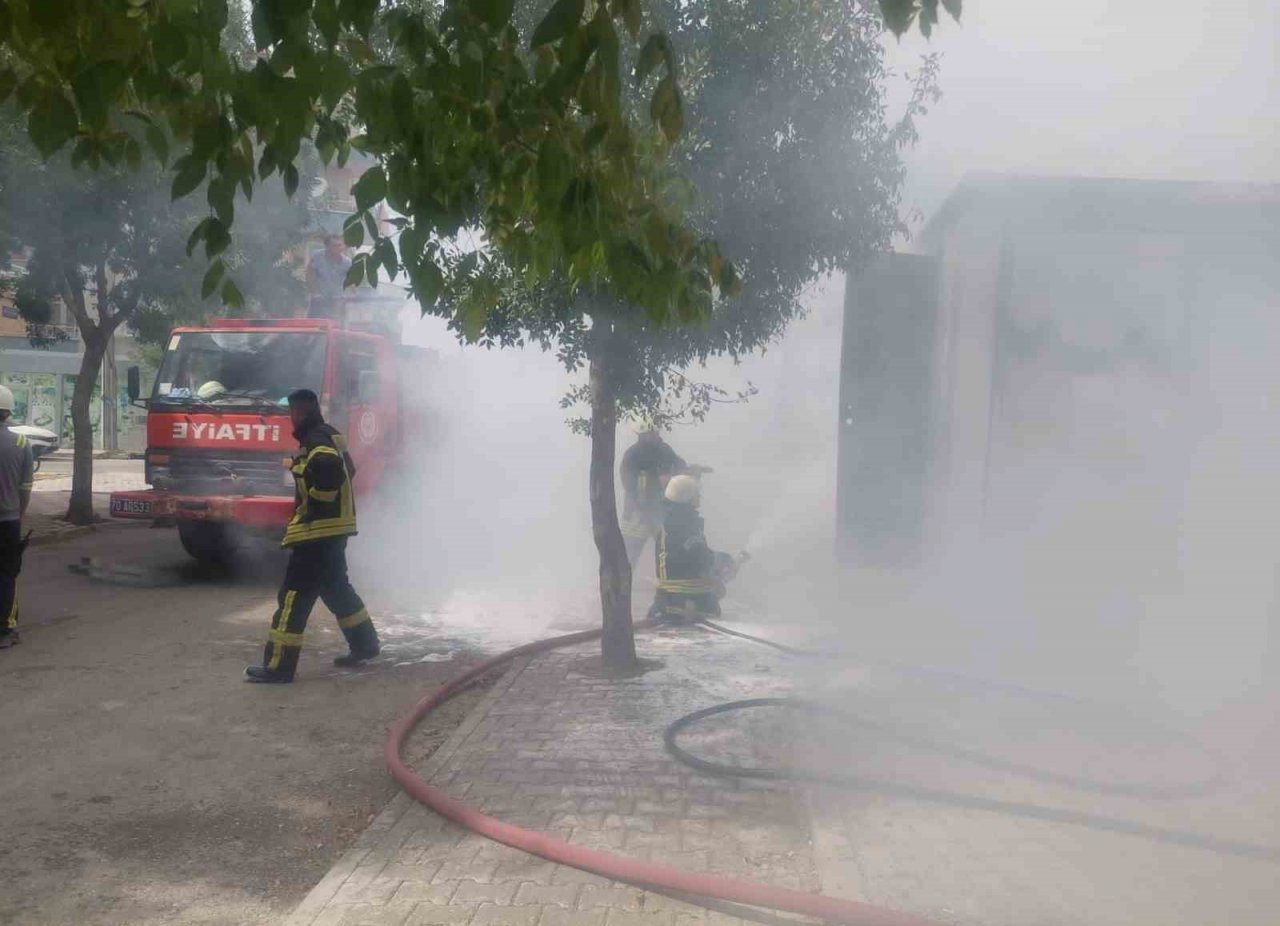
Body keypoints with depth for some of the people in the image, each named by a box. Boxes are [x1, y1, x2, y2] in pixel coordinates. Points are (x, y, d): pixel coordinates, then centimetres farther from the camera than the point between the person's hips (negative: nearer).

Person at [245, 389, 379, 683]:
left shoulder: (316, 440, -16)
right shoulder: (330, 436, 16)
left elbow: (329, 468, -35)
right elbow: (347, 470, 26)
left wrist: (316, 500, -21)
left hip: (317, 530, -10)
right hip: (335, 527, 11)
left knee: (294, 594, -7)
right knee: (336, 587, 21)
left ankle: (279, 665, -5)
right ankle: (364, 644, 29)